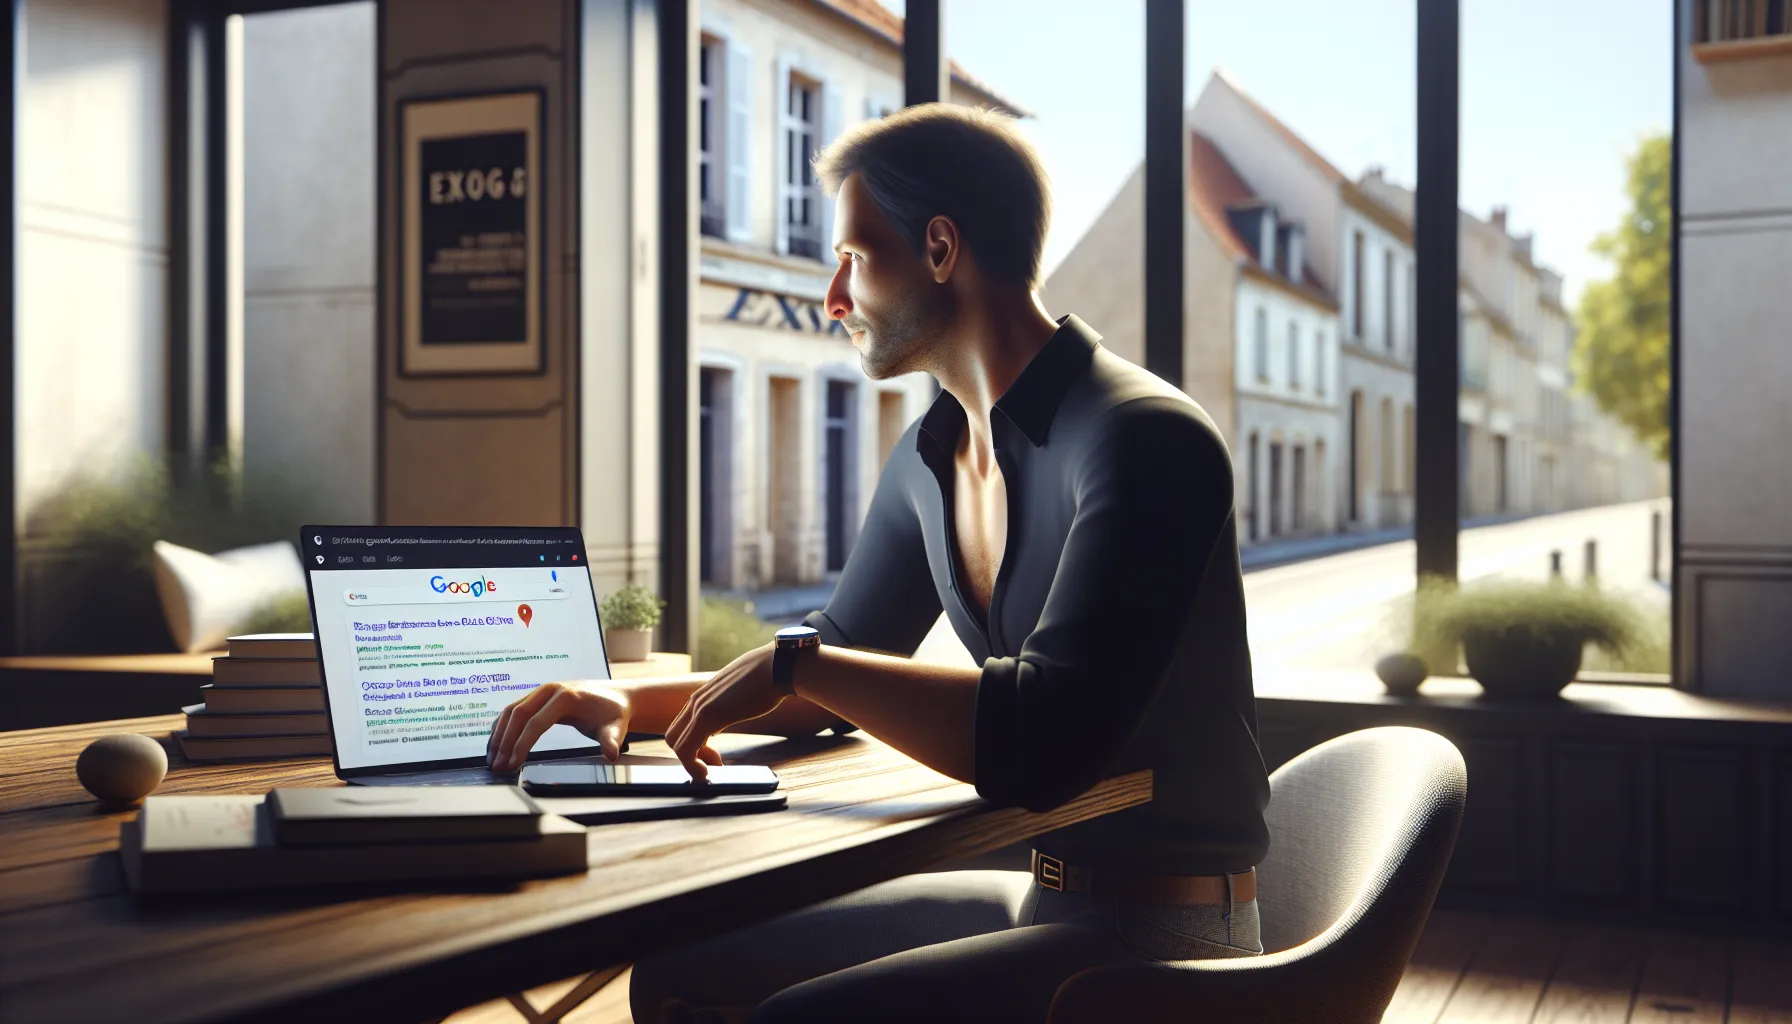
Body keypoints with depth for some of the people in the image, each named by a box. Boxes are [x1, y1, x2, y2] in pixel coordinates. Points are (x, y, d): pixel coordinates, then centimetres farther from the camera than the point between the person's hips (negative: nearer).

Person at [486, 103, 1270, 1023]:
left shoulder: (1145, 440, -19)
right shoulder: (928, 461, 8)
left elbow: (1040, 743, -30)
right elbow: (833, 685, 20)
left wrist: (797, 660, -20)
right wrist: (631, 702, 5)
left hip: (1160, 930, -8)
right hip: (1042, 898, 8)